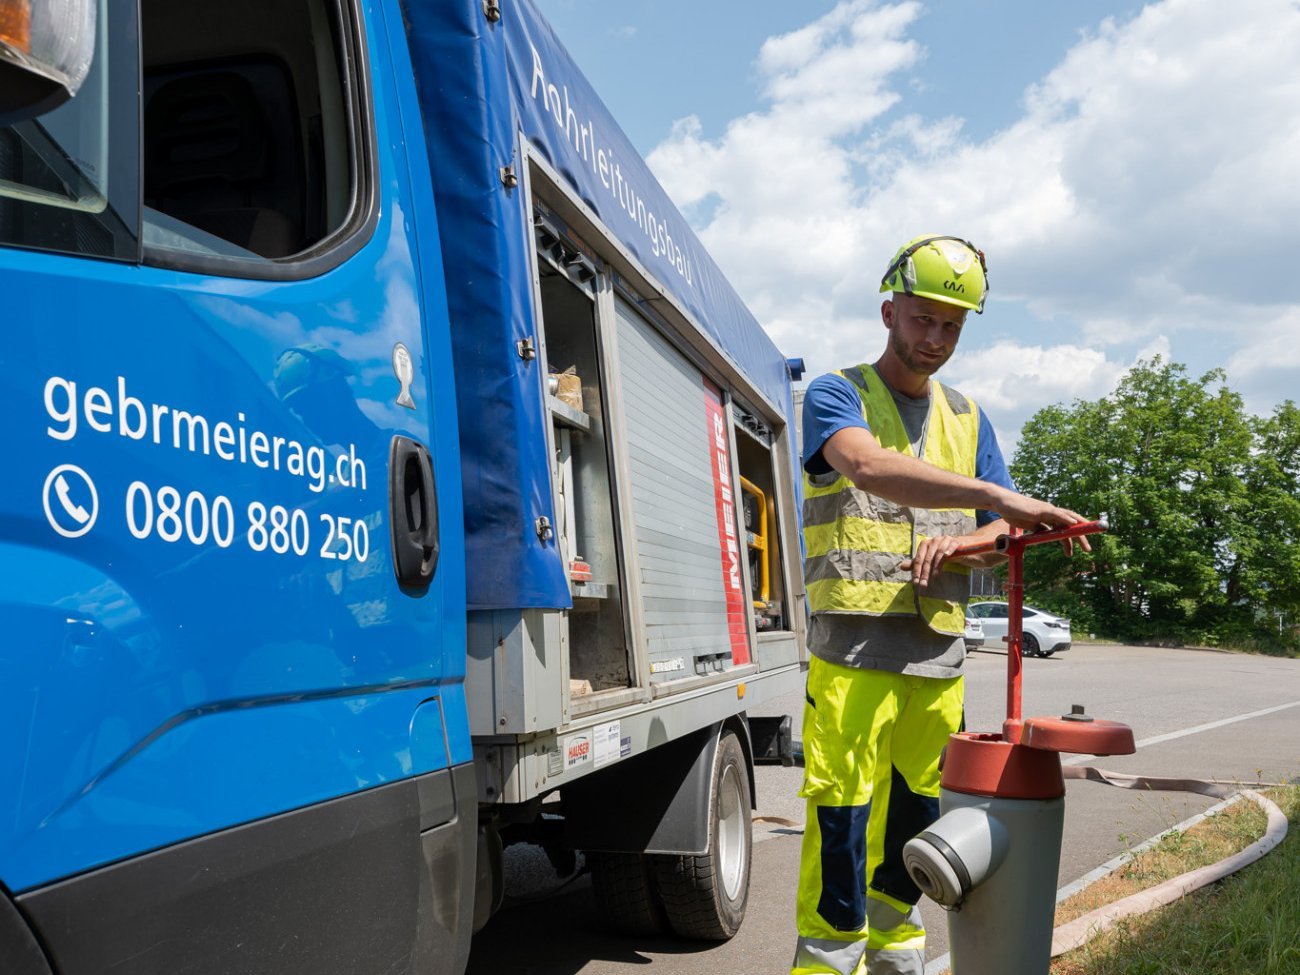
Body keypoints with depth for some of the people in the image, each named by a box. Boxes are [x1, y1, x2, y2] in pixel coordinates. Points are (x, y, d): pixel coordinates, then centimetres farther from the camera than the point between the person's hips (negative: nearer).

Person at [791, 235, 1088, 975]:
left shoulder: (967, 417, 18)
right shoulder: (837, 396, 0)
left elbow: (1006, 531, 15)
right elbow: (869, 467, -22)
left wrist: (960, 542, -9)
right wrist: (998, 498, -30)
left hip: (940, 652, 5)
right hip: (855, 644, -5)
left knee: (917, 810, 13)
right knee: (842, 816, -7)